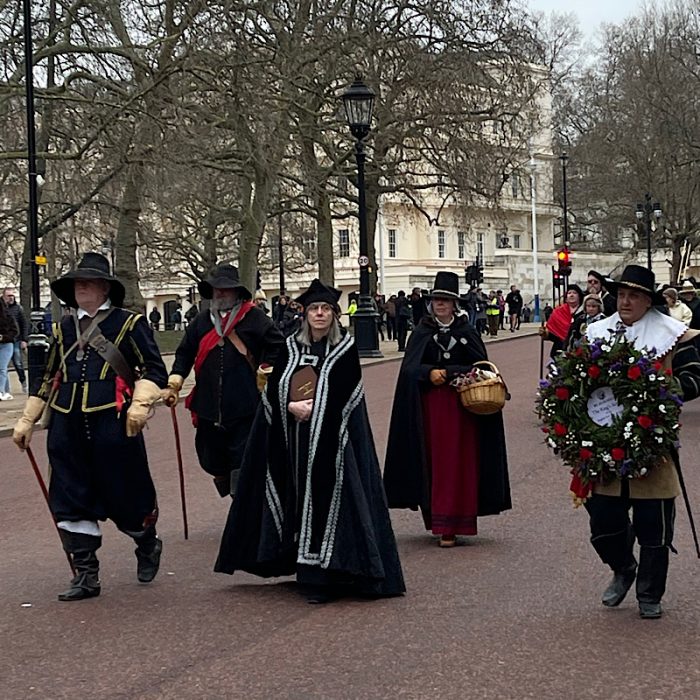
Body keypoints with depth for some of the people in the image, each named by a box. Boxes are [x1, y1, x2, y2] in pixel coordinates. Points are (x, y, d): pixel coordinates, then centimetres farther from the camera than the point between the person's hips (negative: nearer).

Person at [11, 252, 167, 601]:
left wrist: (140, 404, -17)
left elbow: (154, 370, -1)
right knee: (70, 501, 4)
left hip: (113, 426, -5)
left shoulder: (129, 323, 1)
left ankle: (147, 546, 34)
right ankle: (85, 574, 14)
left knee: (124, 494, 4)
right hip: (67, 426, 5)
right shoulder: (63, 328, 15)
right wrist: (27, 420, 19)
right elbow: (47, 377, 21)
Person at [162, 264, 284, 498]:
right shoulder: (202, 321, 11)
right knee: (213, 463, 12)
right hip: (209, 409, 5)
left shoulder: (253, 318, -1)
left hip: (244, 410, -4)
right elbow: (184, 353, 13)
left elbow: (278, 345, 1)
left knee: (242, 466, -1)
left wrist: (265, 371, -5)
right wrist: (174, 385, 4)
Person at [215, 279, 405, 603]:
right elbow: (273, 388, 4)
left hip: (330, 440, -4)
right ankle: (308, 570, 13)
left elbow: (344, 394, -9)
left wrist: (311, 408, -14)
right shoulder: (291, 347, 10)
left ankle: (319, 578, -5)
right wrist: (292, 406, -13)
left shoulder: (346, 348, -1)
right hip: (293, 441, 4)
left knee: (326, 500, -7)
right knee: (299, 500, 5)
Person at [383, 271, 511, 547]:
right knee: (433, 460, 2)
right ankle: (436, 519, 11)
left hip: (459, 405, -1)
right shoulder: (422, 333, 8)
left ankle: (450, 526, -3)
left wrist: (446, 373, -12)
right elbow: (410, 367, -1)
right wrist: (430, 372, -19)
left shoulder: (467, 332, 4)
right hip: (429, 405, 2)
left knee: (456, 463, -3)